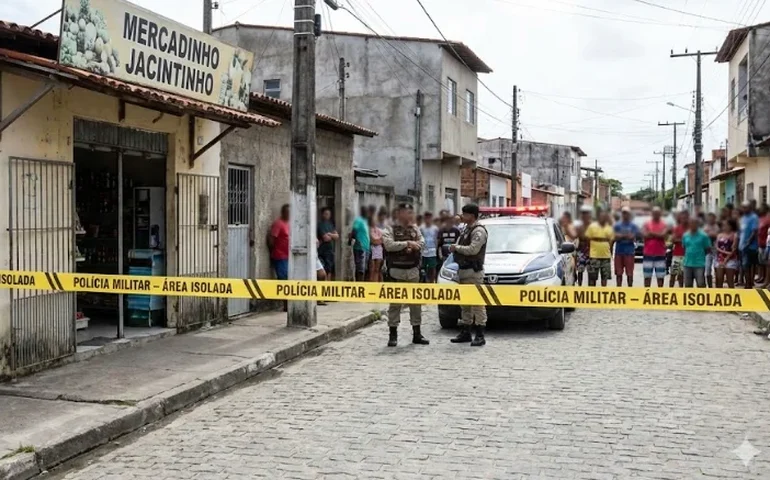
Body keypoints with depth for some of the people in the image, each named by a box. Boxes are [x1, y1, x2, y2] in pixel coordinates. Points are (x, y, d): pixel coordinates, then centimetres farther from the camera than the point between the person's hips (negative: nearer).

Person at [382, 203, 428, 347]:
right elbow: (388, 245, -17)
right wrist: (407, 243, -18)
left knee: (416, 302, 8)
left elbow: (422, 243, 3)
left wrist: (413, 247, -16)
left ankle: (416, 334, 16)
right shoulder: (390, 229, -2)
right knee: (395, 303, -1)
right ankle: (393, 335, 6)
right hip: (397, 271, -4)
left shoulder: (415, 228, 13)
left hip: (413, 270, 5)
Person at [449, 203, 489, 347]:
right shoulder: (466, 229, 19)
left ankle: (479, 335, -7)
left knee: (477, 303, -8)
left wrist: (457, 247, -10)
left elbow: (473, 249, -22)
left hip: (473, 271, -10)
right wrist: (454, 248, 2)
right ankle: (465, 332, 20)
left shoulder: (479, 231, -11)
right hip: (463, 270, 10)